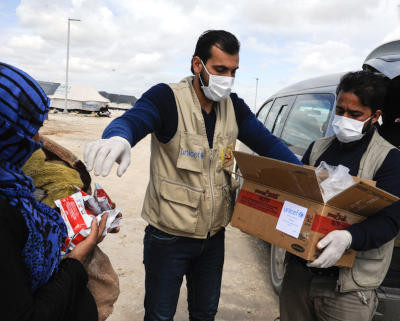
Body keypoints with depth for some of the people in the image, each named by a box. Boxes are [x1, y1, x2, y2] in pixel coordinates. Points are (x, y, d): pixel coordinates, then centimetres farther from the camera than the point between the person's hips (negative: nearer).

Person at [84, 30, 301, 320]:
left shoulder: (234, 106, 1)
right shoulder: (167, 98, -17)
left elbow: (267, 143, 1)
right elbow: (131, 120, -34)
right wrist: (118, 138, -58)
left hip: (214, 235, 5)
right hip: (169, 237, -5)